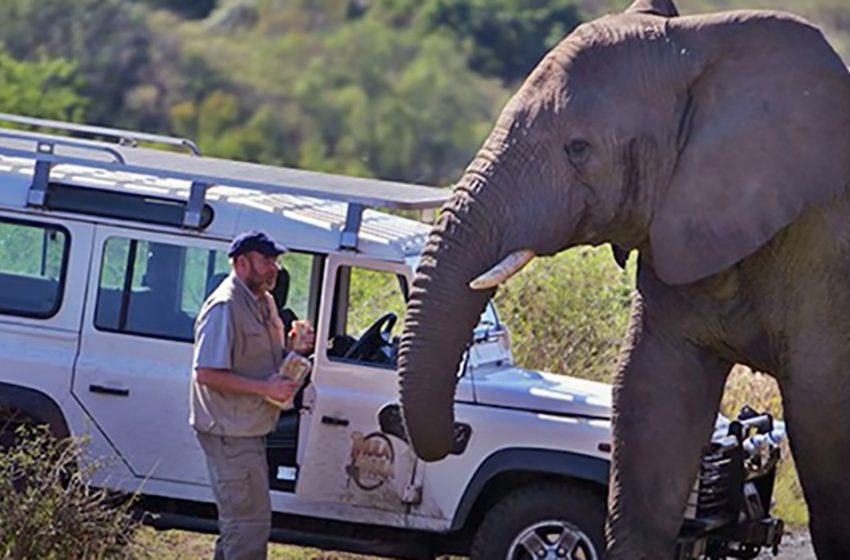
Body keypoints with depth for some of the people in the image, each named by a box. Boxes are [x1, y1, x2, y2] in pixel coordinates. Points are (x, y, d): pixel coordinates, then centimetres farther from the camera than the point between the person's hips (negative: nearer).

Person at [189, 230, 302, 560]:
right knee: (250, 522, -9)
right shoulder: (225, 307, -18)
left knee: (239, 521, 18)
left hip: (250, 430, 10)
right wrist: (264, 388, -24)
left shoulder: (262, 303, 12)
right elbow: (206, 374, -23)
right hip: (230, 431, -10)